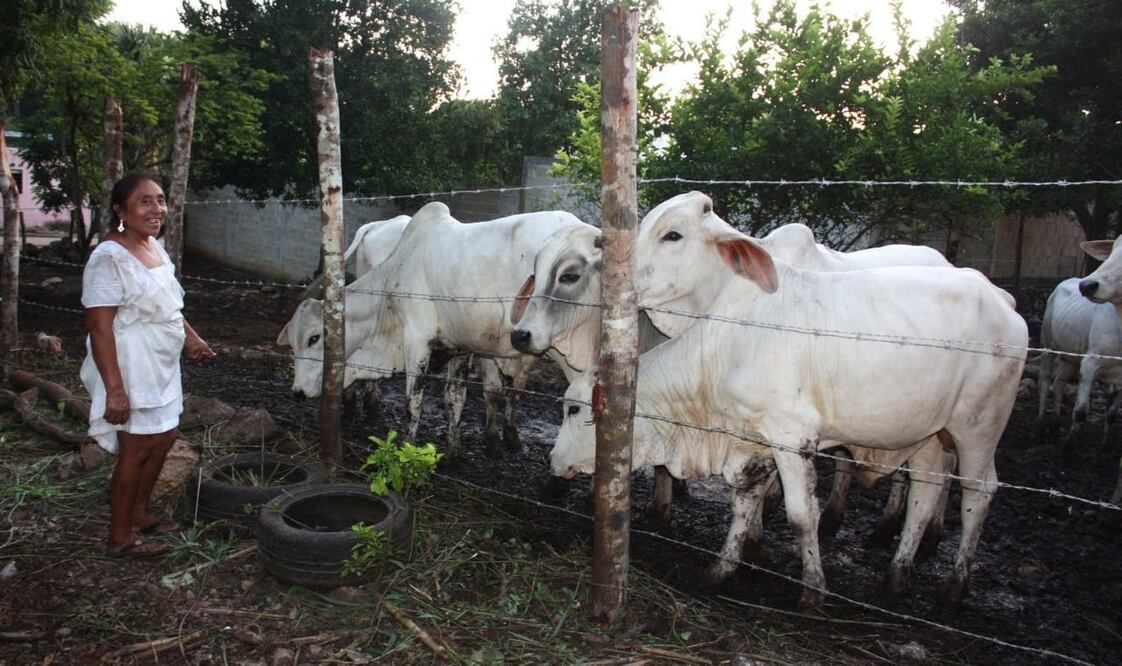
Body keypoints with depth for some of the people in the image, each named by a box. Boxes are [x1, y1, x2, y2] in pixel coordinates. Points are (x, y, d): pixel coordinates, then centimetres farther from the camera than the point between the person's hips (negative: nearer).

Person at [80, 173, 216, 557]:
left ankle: (139, 512, 37)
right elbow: (99, 327, -23)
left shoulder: (154, 247, 7)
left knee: (163, 438, 18)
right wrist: (114, 389, -26)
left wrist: (190, 338, 11)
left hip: (161, 368, 9)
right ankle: (120, 537, 18)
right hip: (131, 372, -9)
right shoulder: (109, 258, -21)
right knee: (136, 449, 1)